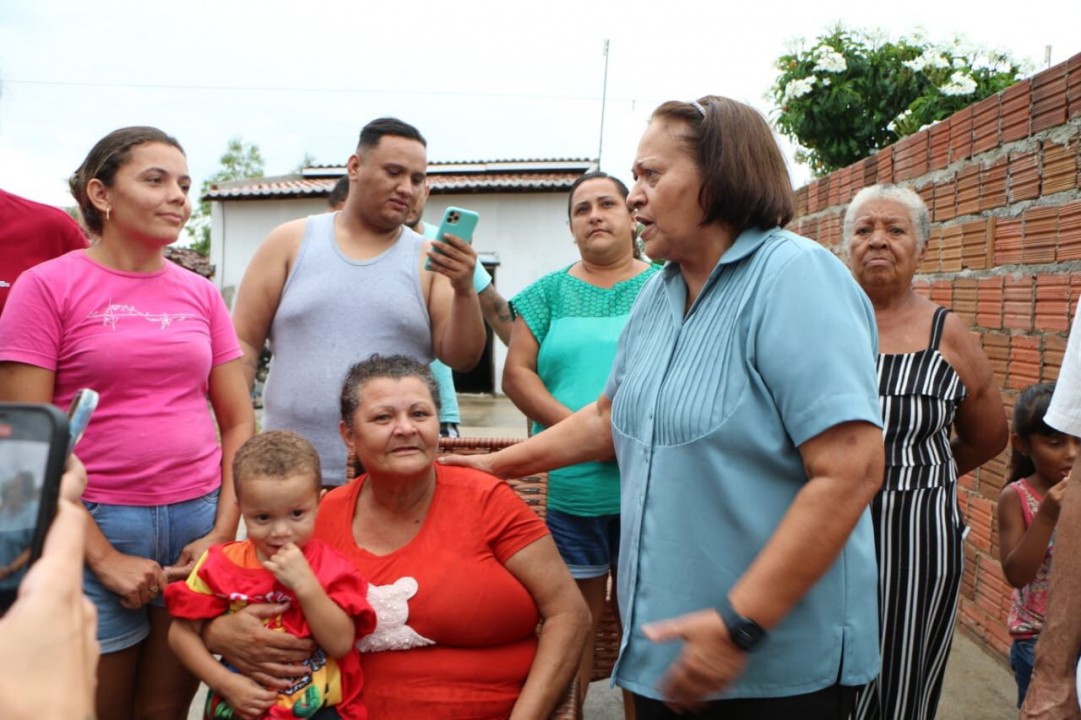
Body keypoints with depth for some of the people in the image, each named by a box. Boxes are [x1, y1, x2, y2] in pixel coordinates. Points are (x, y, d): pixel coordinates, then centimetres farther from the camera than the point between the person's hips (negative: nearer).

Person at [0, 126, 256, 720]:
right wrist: (104, 557, -11)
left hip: (197, 520, 3)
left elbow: (238, 423, 8)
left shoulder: (201, 293, 7)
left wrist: (223, 532, -3)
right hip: (95, 526, -3)